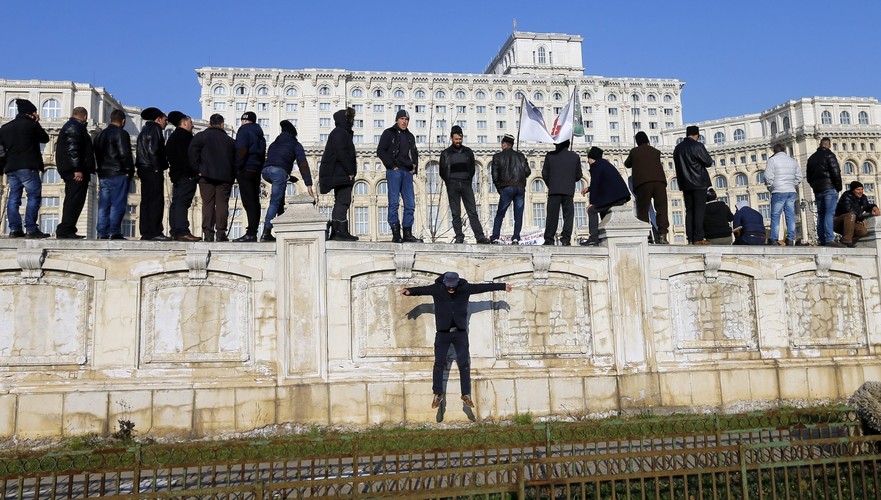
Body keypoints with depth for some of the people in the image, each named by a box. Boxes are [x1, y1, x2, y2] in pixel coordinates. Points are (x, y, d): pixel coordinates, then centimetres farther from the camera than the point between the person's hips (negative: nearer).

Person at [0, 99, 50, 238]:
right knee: (34, 197, -6)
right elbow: (45, 138, 9)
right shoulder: (32, 124, -4)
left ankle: (14, 229, 2)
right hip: (28, 167, -7)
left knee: (13, 198, 7)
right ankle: (31, 229, -13)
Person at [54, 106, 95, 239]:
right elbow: (72, 150, -18)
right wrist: (77, 169, -22)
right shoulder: (75, 127, -7)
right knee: (74, 200, -12)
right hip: (76, 171, -11)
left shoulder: (68, 126, 26)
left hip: (69, 170, 11)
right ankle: (65, 230, -14)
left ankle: (66, 230, 15)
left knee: (72, 200, 13)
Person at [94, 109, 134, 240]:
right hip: (118, 175, -7)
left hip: (103, 175, 7)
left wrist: (101, 170, 19)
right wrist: (130, 171, -4)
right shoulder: (121, 134, -6)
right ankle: (114, 232, -12)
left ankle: (102, 233, 5)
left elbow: (97, 155, 19)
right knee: (118, 204, -7)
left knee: (103, 205, 7)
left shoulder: (100, 135, 19)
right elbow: (125, 155, -13)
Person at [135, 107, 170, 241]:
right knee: (157, 201, -11)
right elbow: (153, 150, -17)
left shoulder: (144, 130, 24)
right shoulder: (155, 129, -6)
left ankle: (145, 232, 7)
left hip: (144, 169, 10)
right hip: (153, 170, -10)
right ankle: (155, 232, -14)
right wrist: (158, 168, -15)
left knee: (146, 201, 7)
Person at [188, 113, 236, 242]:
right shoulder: (230, 140, 13)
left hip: (207, 175, -1)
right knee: (222, 204, 1)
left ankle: (208, 233, -4)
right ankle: (221, 233, -4)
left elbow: (192, 151, -8)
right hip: (225, 177, 1)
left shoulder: (201, 136, 5)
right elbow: (235, 158, 11)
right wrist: (232, 176, 11)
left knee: (208, 204, 1)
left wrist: (198, 169, -4)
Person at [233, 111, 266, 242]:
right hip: (257, 170, 8)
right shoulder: (259, 134, 21)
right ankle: (253, 233, 10)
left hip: (246, 170, -8)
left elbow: (241, 150, -16)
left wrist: (237, 168, -11)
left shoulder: (244, 130, -4)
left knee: (248, 202, -12)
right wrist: (260, 169, 16)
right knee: (254, 201, 8)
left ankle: (251, 233, -15)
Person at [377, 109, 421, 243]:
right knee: (394, 202, -8)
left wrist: (415, 167, 12)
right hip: (394, 171, -6)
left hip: (407, 172, 6)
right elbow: (381, 151, -2)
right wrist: (392, 165, -9)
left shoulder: (410, 136, 22)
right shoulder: (389, 133, 6)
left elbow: (415, 153, 29)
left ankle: (407, 234, 5)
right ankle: (396, 234, -7)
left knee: (410, 204, 0)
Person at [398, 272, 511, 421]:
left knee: (464, 364, 1)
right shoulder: (436, 289, -7)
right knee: (439, 364, 0)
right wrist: (409, 291, -37)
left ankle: (466, 395, 11)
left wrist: (502, 286, 5)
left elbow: (483, 287, 2)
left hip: (460, 333, 1)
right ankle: (438, 395, 11)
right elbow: (422, 289, -17)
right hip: (442, 333, -1)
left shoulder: (465, 288, -3)